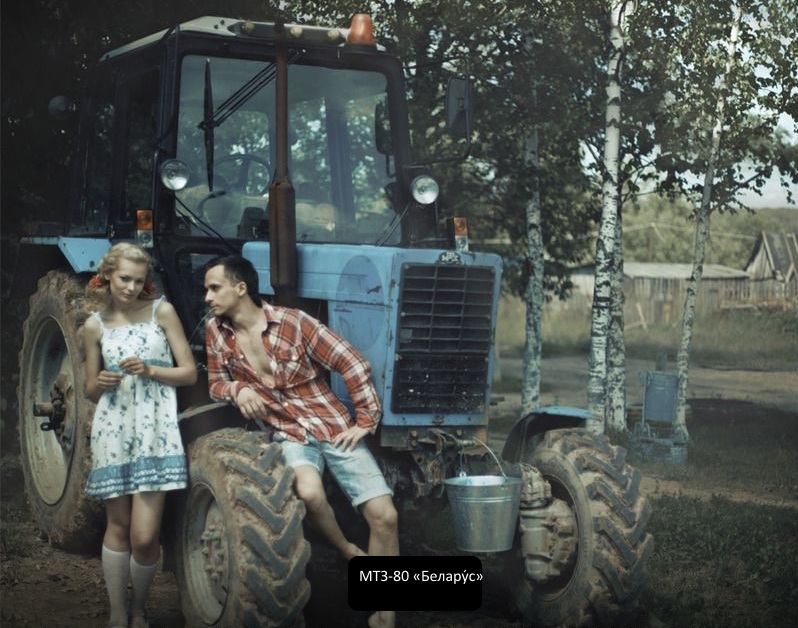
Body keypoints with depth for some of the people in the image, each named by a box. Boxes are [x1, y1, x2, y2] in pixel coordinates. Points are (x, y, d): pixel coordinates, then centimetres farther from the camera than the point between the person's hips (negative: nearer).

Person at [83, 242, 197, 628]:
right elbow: (91, 390, 13)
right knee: (118, 527, 7)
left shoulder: (161, 311, 1)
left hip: (154, 428, -2)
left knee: (145, 536, -8)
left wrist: (150, 370, -15)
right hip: (112, 429, 2)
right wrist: (100, 383, -10)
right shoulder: (95, 325, 6)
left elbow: (189, 373, 1)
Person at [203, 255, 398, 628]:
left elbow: (352, 364, -7)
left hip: (335, 427, -1)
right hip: (290, 434, 1)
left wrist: (366, 419, -7)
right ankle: (350, 554, -4)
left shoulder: (292, 322, -11)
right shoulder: (216, 331, 0)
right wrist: (238, 389, -12)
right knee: (309, 492, -34)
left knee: (384, 515, -12)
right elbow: (216, 383, 11)